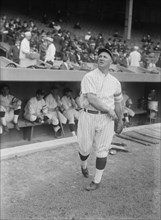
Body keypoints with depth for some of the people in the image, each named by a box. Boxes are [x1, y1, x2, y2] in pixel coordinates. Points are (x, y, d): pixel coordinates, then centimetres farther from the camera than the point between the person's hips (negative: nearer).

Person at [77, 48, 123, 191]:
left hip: (107, 119, 2)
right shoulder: (89, 77, -8)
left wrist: (120, 121, 20)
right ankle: (84, 165, 44)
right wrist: (109, 110, -16)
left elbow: (118, 102, 16)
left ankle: (97, 181, 18)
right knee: (85, 147, 9)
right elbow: (91, 99, -19)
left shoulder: (115, 82, 6)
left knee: (102, 150, 4)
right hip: (88, 116, -2)